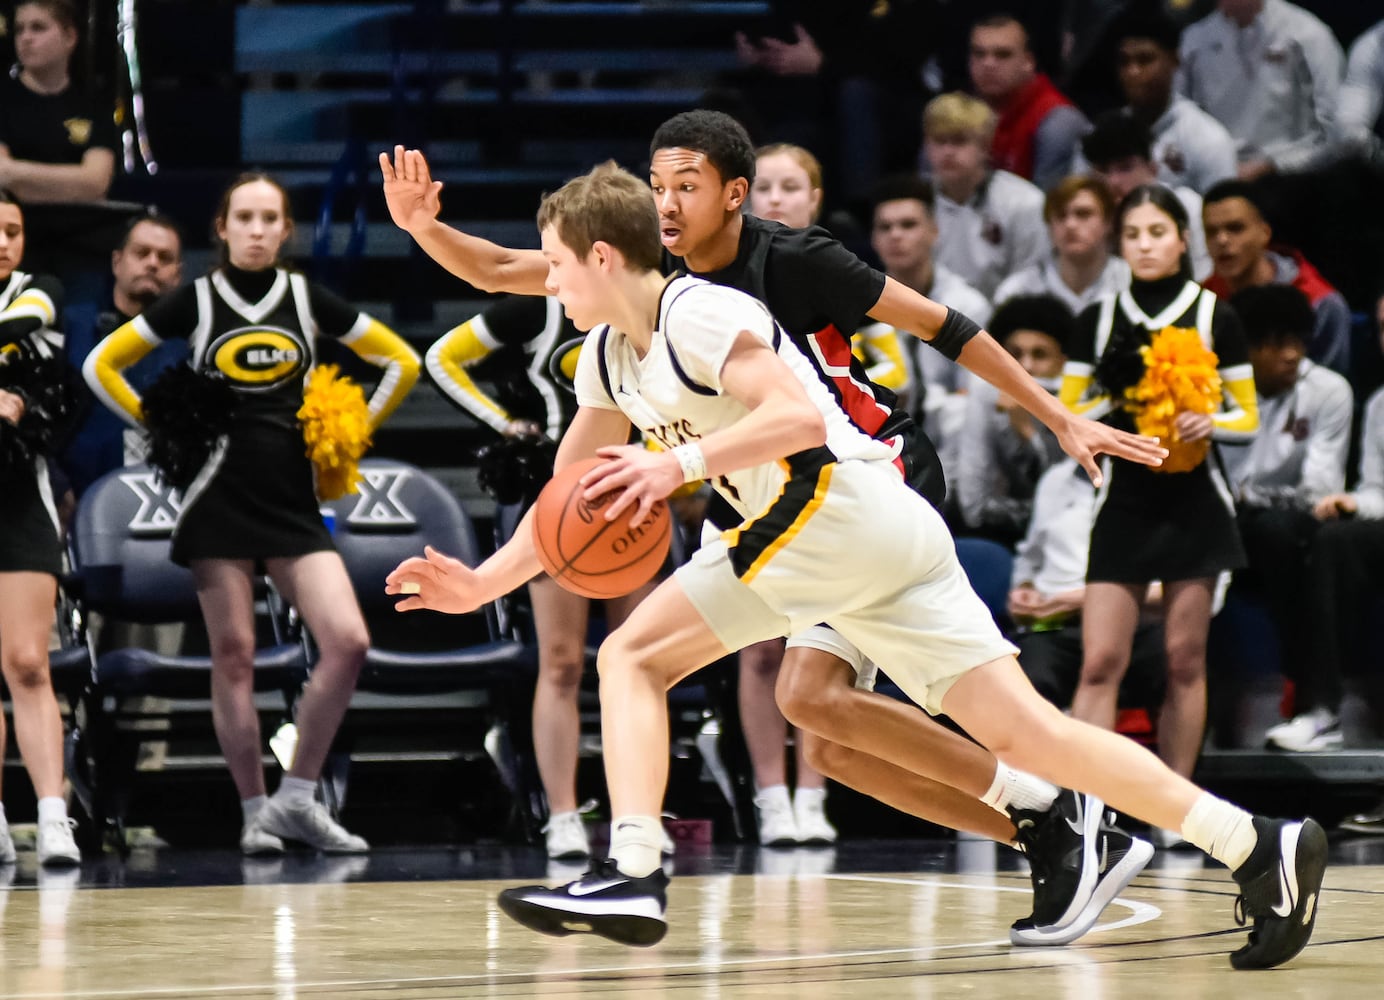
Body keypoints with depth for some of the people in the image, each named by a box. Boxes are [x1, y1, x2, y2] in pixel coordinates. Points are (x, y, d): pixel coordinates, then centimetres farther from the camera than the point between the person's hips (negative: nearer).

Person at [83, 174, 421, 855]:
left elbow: (401, 362, 14)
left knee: (347, 643, -12)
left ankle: (297, 798, -2)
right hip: (220, 498, -2)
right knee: (234, 656, -2)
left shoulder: (307, 300, 6)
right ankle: (254, 812, 6)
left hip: (293, 499, 2)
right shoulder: (195, 301, 2)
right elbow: (101, 366, 7)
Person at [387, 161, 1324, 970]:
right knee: (1022, 729, 1)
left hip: (837, 502, -9)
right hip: (891, 532, 9)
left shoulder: (699, 314, -8)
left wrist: (682, 464, -28)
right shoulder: (609, 358, 22)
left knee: (634, 657, -7)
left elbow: (800, 416, -21)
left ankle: (632, 876, -18)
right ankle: (1260, 847, -5)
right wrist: (481, 584, 19)